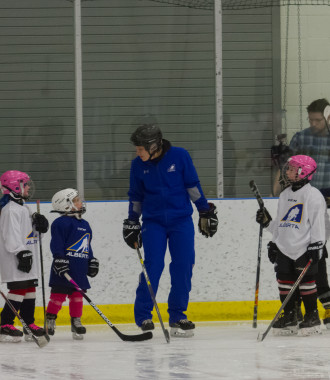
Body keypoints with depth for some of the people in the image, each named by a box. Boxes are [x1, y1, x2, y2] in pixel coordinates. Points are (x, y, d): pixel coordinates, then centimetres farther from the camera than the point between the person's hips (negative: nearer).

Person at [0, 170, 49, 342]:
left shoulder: (23, 208, 18)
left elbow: (29, 231, 22)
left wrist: (38, 222, 2)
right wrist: (22, 253, -26)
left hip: (28, 260, 10)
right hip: (14, 262, -10)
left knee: (30, 289, 11)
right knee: (18, 290, -12)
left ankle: (30, 325, 16)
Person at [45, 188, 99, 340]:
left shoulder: (85, 225, 19)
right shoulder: (61, 223, -8)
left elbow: (87, 246, 26)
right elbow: (57, 243, -14)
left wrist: (92, 261, 21)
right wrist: (59, 259, -22)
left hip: (80, 270, 8)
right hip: (64, 267, -8)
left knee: (77, 294, 9)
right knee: (59, 293, -5)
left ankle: (76, 322, 14)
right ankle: (50, 321, 2)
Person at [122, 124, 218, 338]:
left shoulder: (179, 156, -7)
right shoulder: (139, 165, 0)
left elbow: (193, 186, 0)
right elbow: (136, 196, 11)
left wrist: (205, 211, 2)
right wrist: (132, 224, 10)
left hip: (181, 220, 0)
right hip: (153, 222, 0)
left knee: (183, 266, -4)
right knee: (153, 266, -11)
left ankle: (178, 316, 6)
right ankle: (143, 316, -4)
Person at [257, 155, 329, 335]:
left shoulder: (313, 195, -8)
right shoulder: (285, 195, 16)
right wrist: (267, 222, 15)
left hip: (304, 248, -7)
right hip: (285, 247, 7)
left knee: (306, 280, -6)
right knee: (285, 280, 3)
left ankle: (312, 316, 2)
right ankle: (289, 316, 11)